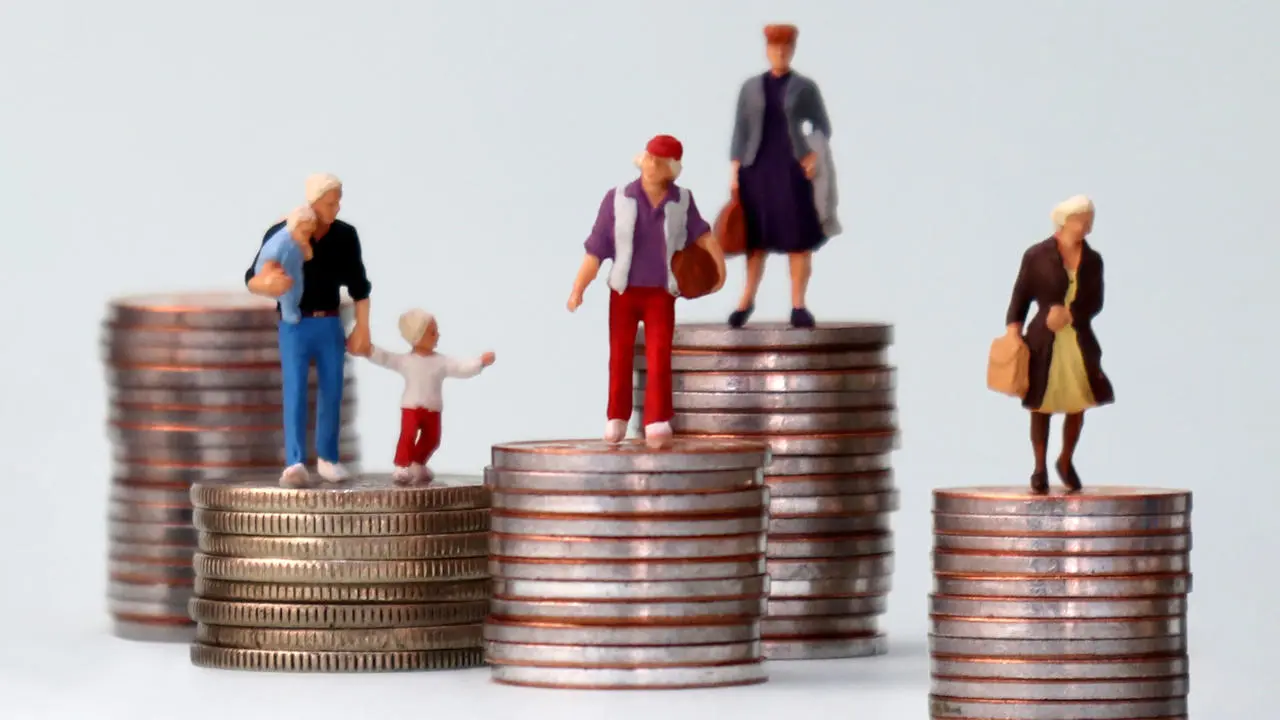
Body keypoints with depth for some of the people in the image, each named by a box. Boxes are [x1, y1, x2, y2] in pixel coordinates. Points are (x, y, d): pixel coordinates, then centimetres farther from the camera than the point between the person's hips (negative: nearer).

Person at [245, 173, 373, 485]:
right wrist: (266, 284, -36)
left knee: (332, 392, 7)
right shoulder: (281, 234, -13)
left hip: (330, 325, 3)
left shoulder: (345, 236, -4)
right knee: (295, 392, -14)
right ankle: (295, 464, -23)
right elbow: (252, 280, -11)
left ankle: (327, 458, 24)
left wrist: (362, 329, 0)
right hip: (294, 325, -3)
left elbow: (359, 285, 4)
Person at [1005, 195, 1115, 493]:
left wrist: (1069, 314, -14)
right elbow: (1020, 297, 1)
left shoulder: (1092, 260, 6)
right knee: (1041, 405, 1)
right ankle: (1040, 469, 14)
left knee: (1078, 404, 5)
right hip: (1044, 343, -3)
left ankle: (1066, 461, 28)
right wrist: (1013, 328, -11)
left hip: (1079, 341, 3)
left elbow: (1095, 303, 3)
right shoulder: (1037, 256, -3)